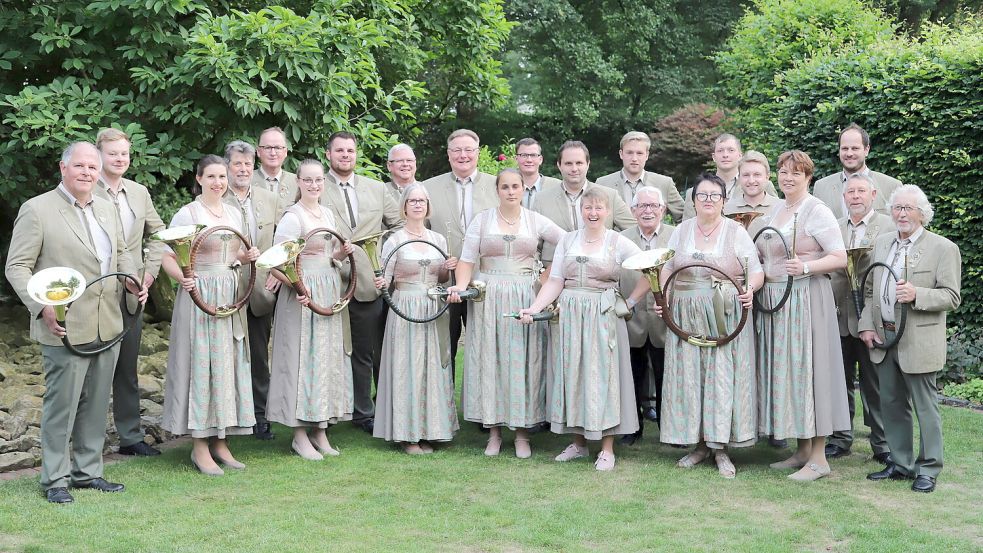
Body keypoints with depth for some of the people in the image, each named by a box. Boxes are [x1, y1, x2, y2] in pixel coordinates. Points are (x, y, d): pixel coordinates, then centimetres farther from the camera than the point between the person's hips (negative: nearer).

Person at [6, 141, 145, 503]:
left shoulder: (107, 209, 13)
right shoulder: (37, 210, -7)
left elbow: (121, 254, 25)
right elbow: (16, 267, -8)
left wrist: (134, 281, 4)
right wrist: (42, 307, -20)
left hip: (107, 327, 7)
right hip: (65, 328, -6)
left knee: (96, 404, 13)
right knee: (61, 404, 0)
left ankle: (87, 471, 25)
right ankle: (55, 478, 13)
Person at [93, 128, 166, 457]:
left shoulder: (140, 192, 11)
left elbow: (158, 232, 21)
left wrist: (151, 269, 10)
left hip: (131, 292, 5)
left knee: (127, 369, 13)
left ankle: (131, 437, 21)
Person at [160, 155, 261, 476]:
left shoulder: (234, 214, 12)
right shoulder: (187, 214, -7)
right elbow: (167, 257, -10)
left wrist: (249, 256, 2)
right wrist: (182, 279, -28)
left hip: (230, 297, 6)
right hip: (199, 295, -6)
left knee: (228, 362, 8)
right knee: (200, 362, -4)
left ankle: (220, 441, 19)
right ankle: (199, 447, 4)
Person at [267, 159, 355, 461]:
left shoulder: (327, 214, 12)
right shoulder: (292, 218, -11)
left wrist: (341, 253, 2)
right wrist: (297, 286, -30)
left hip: (329, 294, 8)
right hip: (303, 295, -8)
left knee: (328, 356, 10)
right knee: (302, 356, -3)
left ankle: (320, 430, 19)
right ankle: (299, 435, 5)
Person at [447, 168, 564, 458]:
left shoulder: (536, 221, 5)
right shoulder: (482, 220, 5)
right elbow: (467, 260, 0)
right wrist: (461, 286, -16)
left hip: (525, 299, 0)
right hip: (488, 300, 0)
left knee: (523, 361, 0)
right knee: (490, 360, 2)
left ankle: (522, 433, 8)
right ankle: (494, 431, 11)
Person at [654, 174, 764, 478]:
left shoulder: (736, 231, 2)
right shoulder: (681, 230, 12)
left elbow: (756, 271, 0)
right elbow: (667, 269, 16)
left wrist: (750, 288, -21)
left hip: (726, 317, -3)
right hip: (686, 317, 3)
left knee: (723, 376, -4)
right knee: (689, 376, 3)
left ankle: (721, 448, 4)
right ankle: (700, 443, 14)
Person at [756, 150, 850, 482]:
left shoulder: (816, 211, -8)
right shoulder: (776, 209, 14)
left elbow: (840, 258, -14)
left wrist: (806, 267, -27)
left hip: (805, 299, -8)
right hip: (775, 301, 8)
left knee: (807, 367, -6)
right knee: (783, 371, 9)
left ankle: (819, 457, 1)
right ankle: (802, 450, 18)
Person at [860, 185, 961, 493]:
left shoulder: (943, 249, -6)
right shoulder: (882, 243, 11)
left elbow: (951, 297, -10)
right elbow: (869, 290, 15)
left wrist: (917, 295, -25)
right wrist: (867, 325, 3)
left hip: (919, 342, -6)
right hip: (884, 338, 6)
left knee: (925, 407, 2)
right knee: (892, 404, 13)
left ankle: (928, 469, 12)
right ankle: (900, 464, 24)